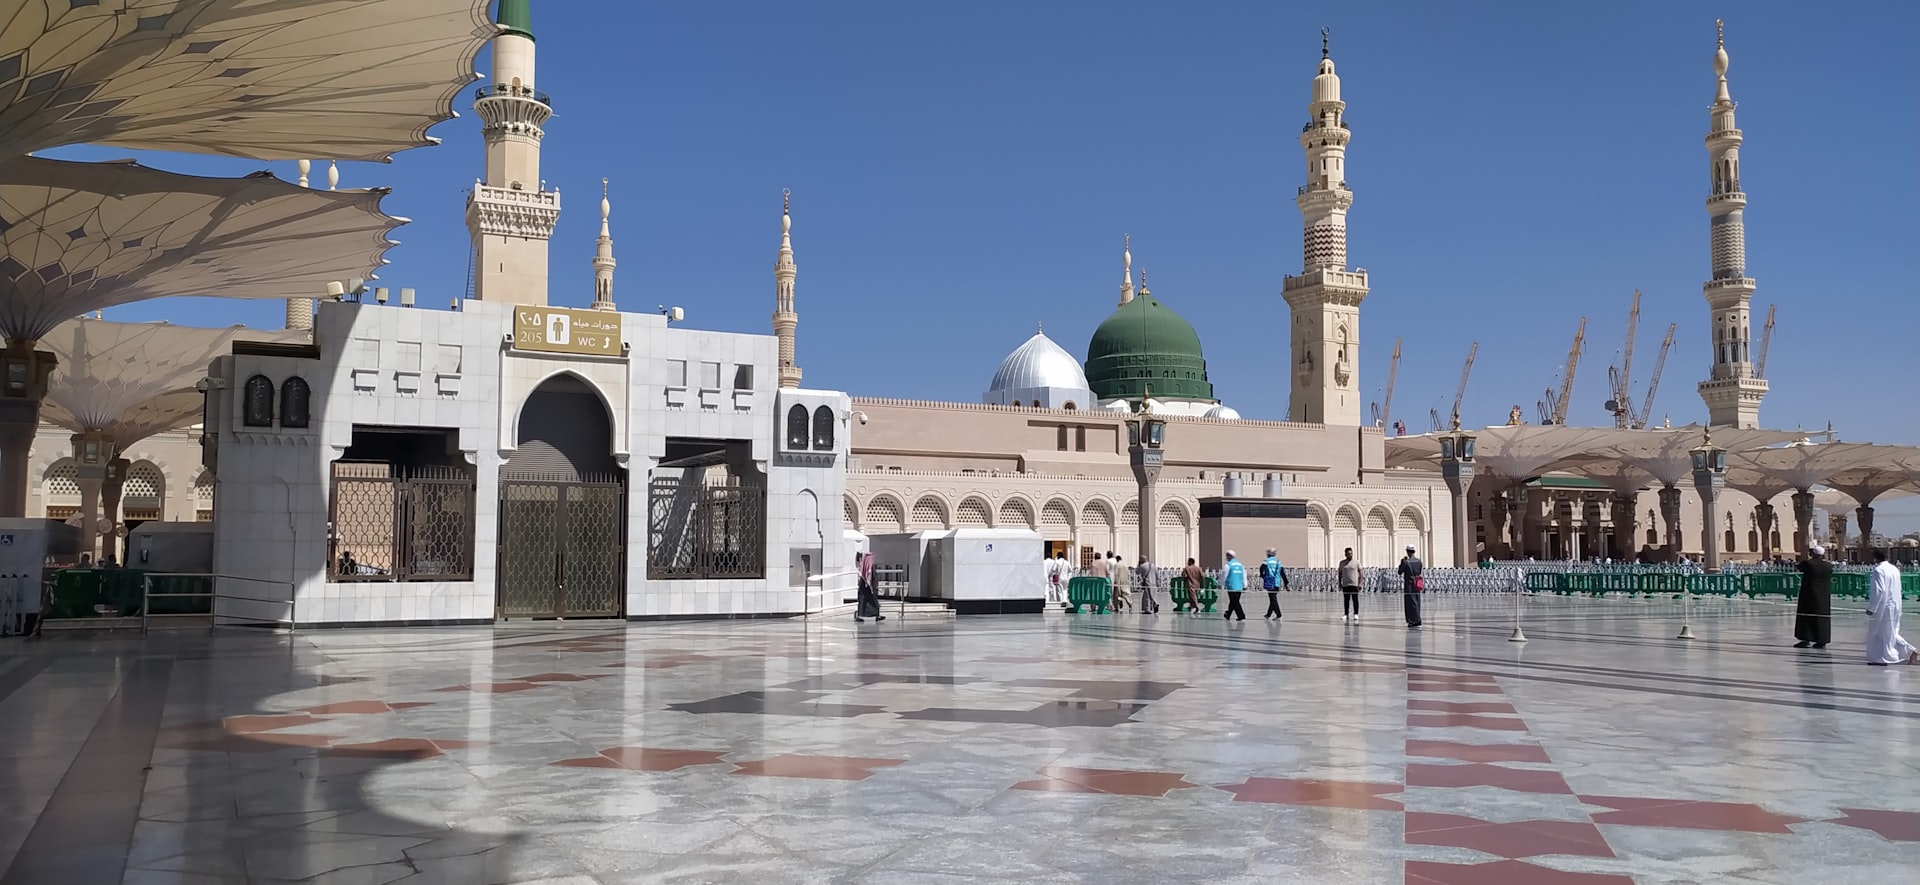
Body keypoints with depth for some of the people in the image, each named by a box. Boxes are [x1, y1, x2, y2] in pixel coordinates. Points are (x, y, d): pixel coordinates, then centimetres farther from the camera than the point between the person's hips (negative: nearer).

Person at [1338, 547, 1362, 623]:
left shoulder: (1356, 563, 0)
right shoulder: (1342, 563, 8)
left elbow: (1360, 574, 1)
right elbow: (1340, 574, 13)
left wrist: (1360, 584, -7)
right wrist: (1340, 583, 7)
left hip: (1354, 584, -3)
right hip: (1345, 585, 3)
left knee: (1355, 600, -1)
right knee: (1346, 600, 6)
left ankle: (1356, 614, 5)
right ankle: (1346, 614, 12)